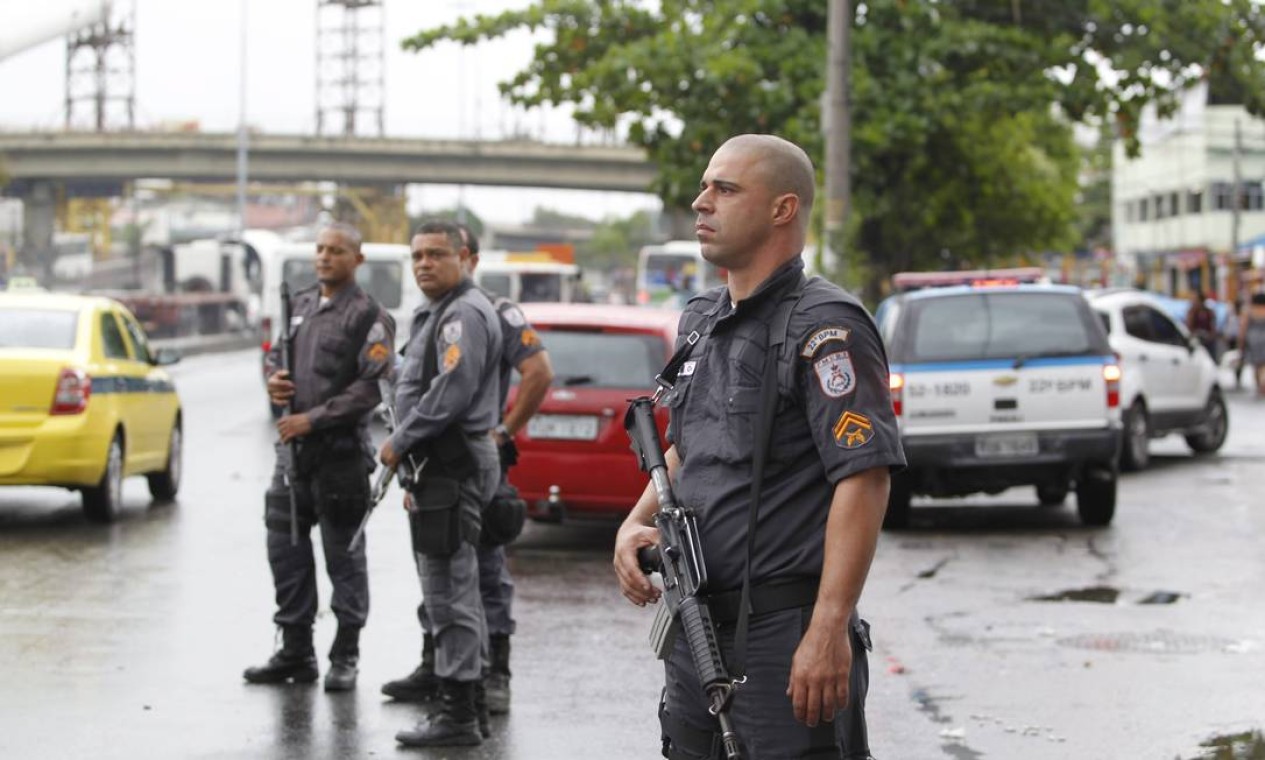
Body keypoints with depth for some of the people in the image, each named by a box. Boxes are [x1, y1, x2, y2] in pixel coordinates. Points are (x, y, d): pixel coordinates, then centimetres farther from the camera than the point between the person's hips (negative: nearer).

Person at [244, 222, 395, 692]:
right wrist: (274, 380, 1)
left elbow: (372, 386, -16)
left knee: (344, 556, 1)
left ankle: (345, 657, 9)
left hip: (341, 451, -7)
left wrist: (314, 419, -17)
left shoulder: (368, 316, -8)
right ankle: (295, 651, 19)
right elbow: (276, 355, 25)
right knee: (285, 549, 9)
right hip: (292, 447, 7)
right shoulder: (300, 305, 14)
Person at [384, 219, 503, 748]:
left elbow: (451, 392, -23)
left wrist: (399, 443, -14)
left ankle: (457, 718, -9)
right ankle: (465, 701, 24)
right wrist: (412, 461, 22)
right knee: (453, 588, 16)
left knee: (449, 589, -10)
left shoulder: (464, 314, -14)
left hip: (454, 465, -11)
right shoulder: (437, 314, 21)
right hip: (442, 464, 11)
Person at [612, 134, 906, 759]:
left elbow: (865, 479, -19)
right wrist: (637, 521, 7)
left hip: (785, 637, -8)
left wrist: (829, 630, -25)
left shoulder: (825, 327, -13)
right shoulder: (700, 321, 15)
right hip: (696, 630, 9)